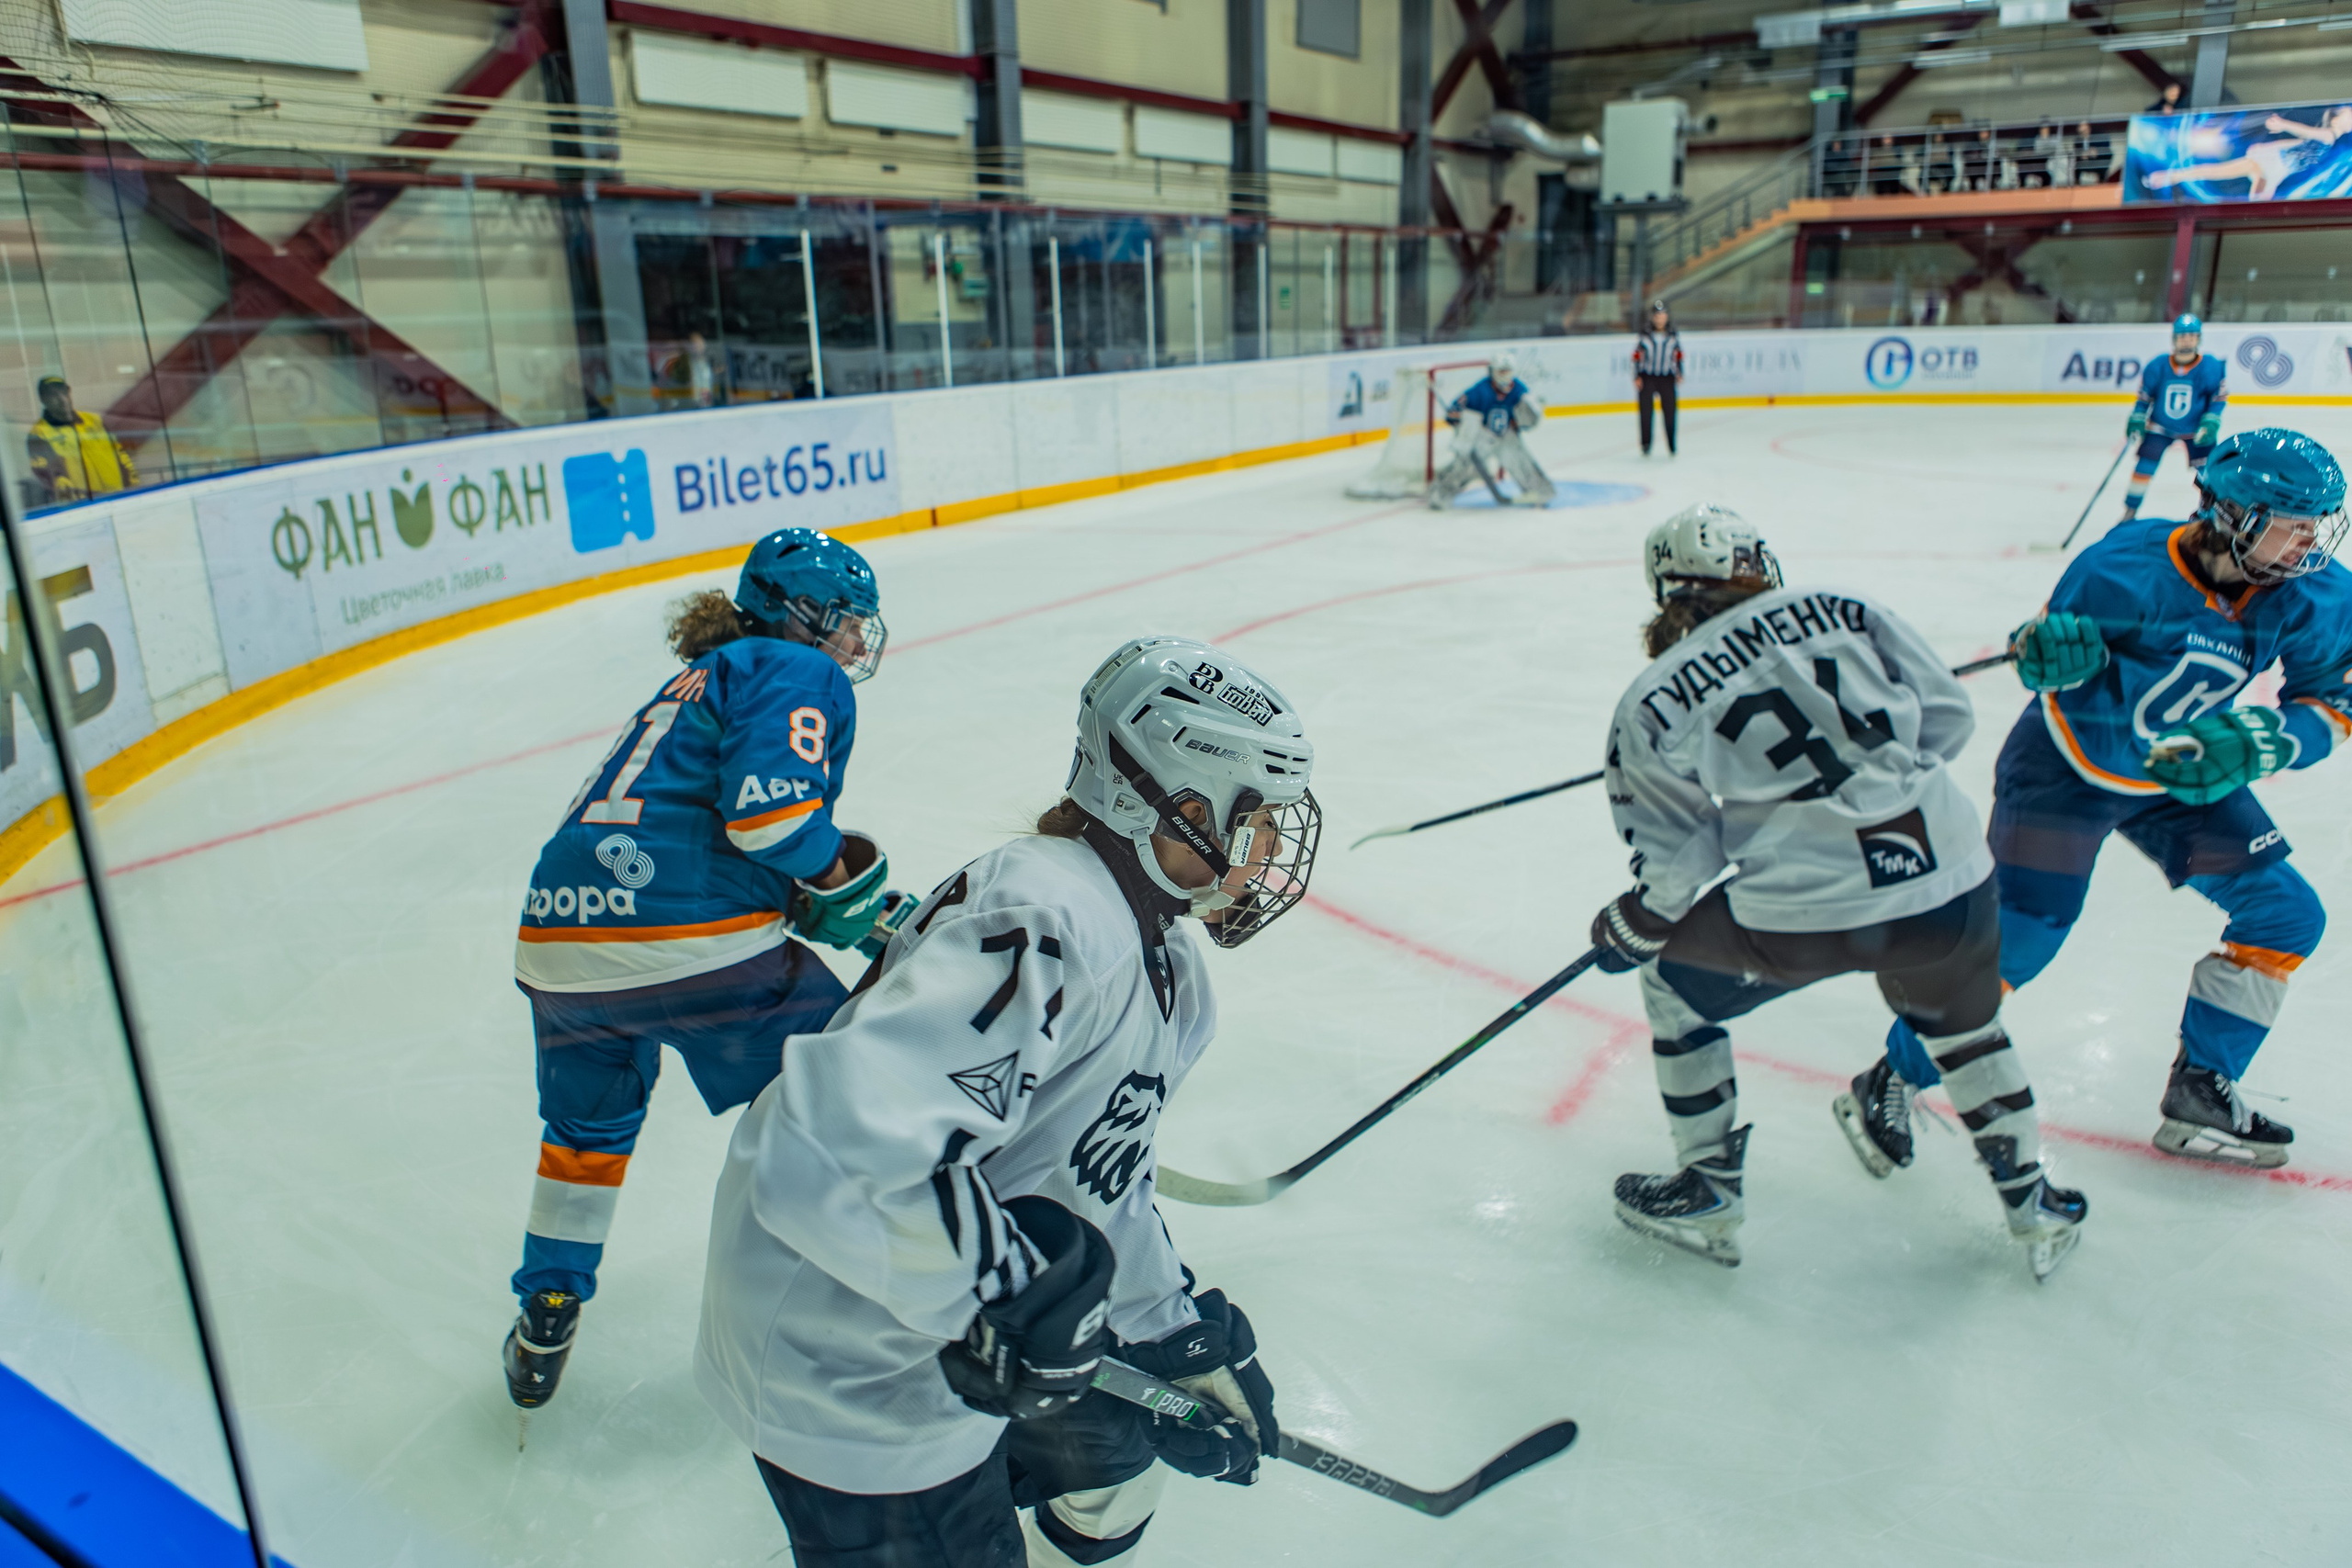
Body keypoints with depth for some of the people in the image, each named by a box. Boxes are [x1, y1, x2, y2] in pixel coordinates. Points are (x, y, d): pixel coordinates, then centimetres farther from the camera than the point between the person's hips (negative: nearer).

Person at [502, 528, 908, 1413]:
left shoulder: (701, 683, 29)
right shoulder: (798, 674, 2)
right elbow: (770, 808, -17)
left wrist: (872, 911, 25)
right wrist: (854, 890, 0)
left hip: (556, 941, 8)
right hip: (694, 943, -8)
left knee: (586, 1127, 32)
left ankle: (543, 1328, 41)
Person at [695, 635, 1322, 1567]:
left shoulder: (1164, 960, 3)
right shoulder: (1045, 922, -32)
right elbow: (834, 1150, -42)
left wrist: (1187, 1338, 11)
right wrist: (1010, 1296, -29)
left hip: (976, 1333, 10)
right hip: (852, 1390, -10)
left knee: (1117, 1465, 26)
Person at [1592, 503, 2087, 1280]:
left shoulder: (1650, 705, 1)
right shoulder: (1845, 611, 7)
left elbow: (1677, 865, 1)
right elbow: (1947, 717, 10)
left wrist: (1630, 929, 19)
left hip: (1800, 917, -3)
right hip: (1948, 884, 4)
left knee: (1675, 983, 24)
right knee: (1963, 1018, 34)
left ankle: (1710, 1194, 29)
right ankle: (2033, 1203, 44)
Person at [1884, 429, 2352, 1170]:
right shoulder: (2127, 568, -27)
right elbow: (2043, 653, -15)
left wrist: (2254, 744, -26)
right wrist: (2052, 651, -39)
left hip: (2184, 773, 6)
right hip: (2065, 766, -6)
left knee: (2287, 914, 2)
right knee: (2020, 930, -13)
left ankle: (2200, 1091, 17)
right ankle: (1894, 1082, 3)